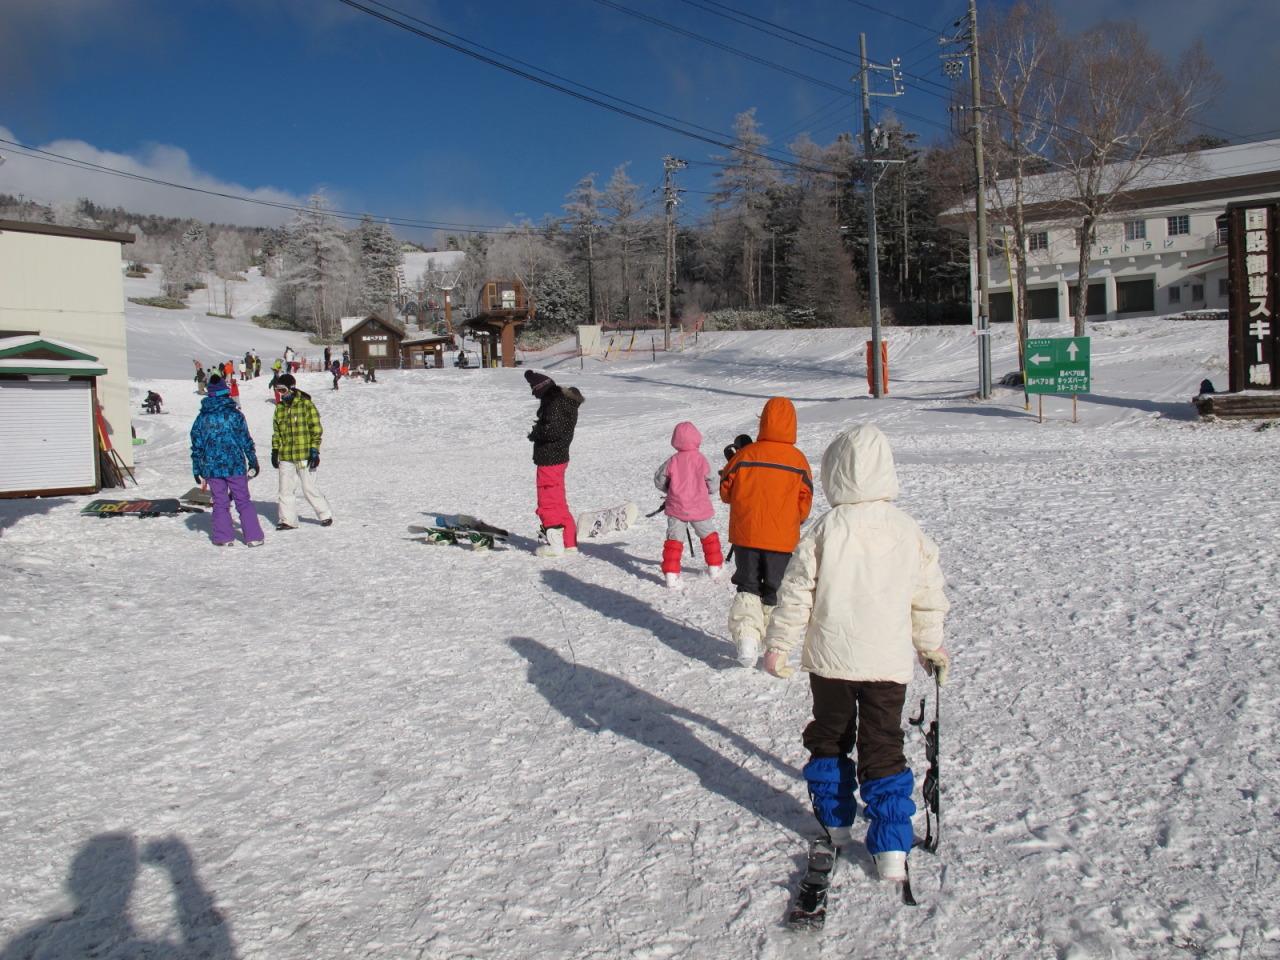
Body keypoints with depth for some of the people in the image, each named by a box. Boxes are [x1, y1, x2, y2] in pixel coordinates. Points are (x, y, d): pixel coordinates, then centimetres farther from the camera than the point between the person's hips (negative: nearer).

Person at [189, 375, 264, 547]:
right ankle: (253, 537, 4)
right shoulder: (234, 415, -7)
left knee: (220, 502, 12)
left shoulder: (202, 417, 2)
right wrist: (253, 462, 7)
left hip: (212, 467, 2)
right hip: (235, 465, -2)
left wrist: (196, 469, 11)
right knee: (243, 501, 6)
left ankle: (224, 537, 10)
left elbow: (196, 445, 5)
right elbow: (246, 441, -3)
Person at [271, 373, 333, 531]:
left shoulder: (306, 404, -7)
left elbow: (316, 429, -8)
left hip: (304, 454, -6)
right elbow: (276, 431, 19)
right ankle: (288, 520, 14)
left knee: (309, 488, -1)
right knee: (285, 489, 6)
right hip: (285, 456, 6)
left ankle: (325, 515, 14)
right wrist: (275, 451, 13)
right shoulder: (280, 408, 11)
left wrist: (314, 451, -12)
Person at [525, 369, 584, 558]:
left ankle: (556, 544, 4)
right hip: (559, 456, 10)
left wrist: (535, 434, -10)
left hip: (549, 459, -10)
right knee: (558, 501, 17)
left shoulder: (554, 404, -20)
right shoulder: (565, 399, 9)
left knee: (548, 502, -1)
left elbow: (552, 430, -29)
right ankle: (570, 542, 23)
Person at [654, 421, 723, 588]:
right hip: (699, 508, 0)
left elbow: (659, 480, 2)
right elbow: (709, 482, -4)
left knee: (674, 540, 4)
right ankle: (715, 567, 30)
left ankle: (671, 574, -5)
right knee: (709, 536, 20)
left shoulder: (672, 461, -6)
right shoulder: (701, 459, -10)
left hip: (676, 508, 0)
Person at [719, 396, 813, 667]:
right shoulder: (798, 460, -7)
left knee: (747, 587, 14)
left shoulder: (744, 455, -7)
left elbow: (726, 491, 2)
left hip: (745, 535, 0)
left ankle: (746, 634, -8)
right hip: (782, 540, 0)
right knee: (775, 593, 15)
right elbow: (804, 505, -3)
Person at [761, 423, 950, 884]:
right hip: (888, 661, 1)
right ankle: (891, 848, 5)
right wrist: (931, 645, 21)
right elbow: (929, 595, 7)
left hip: (830, 658, -1)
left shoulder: (824, 531, -11)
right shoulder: (909, 531, -3)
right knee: (884, 749, 7)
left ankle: (835, 821, 31)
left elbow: (796, 593, -8)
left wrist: (778, 644, 3)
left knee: (829, 738, 20)